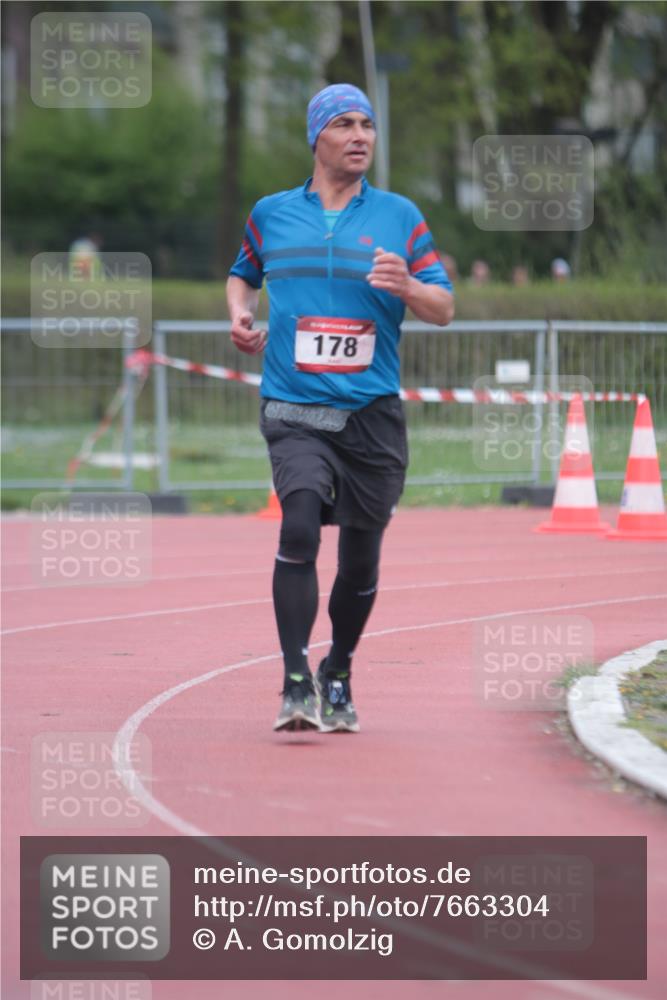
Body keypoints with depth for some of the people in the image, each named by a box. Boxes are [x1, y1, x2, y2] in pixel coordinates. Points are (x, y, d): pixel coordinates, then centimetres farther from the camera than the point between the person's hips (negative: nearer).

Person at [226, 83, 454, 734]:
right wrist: (239, 313, 6)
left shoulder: (398, 216, 6)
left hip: (373, 413, 1)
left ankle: (338, 677, 29)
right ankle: (295, 683, -23)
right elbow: (243, 274, 28)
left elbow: (444, 309, 4)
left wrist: (406, 286, -17)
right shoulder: (272, 214, 9)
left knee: (361, 558, 6)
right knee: (300, 525, -23)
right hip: (295, 412, -1)